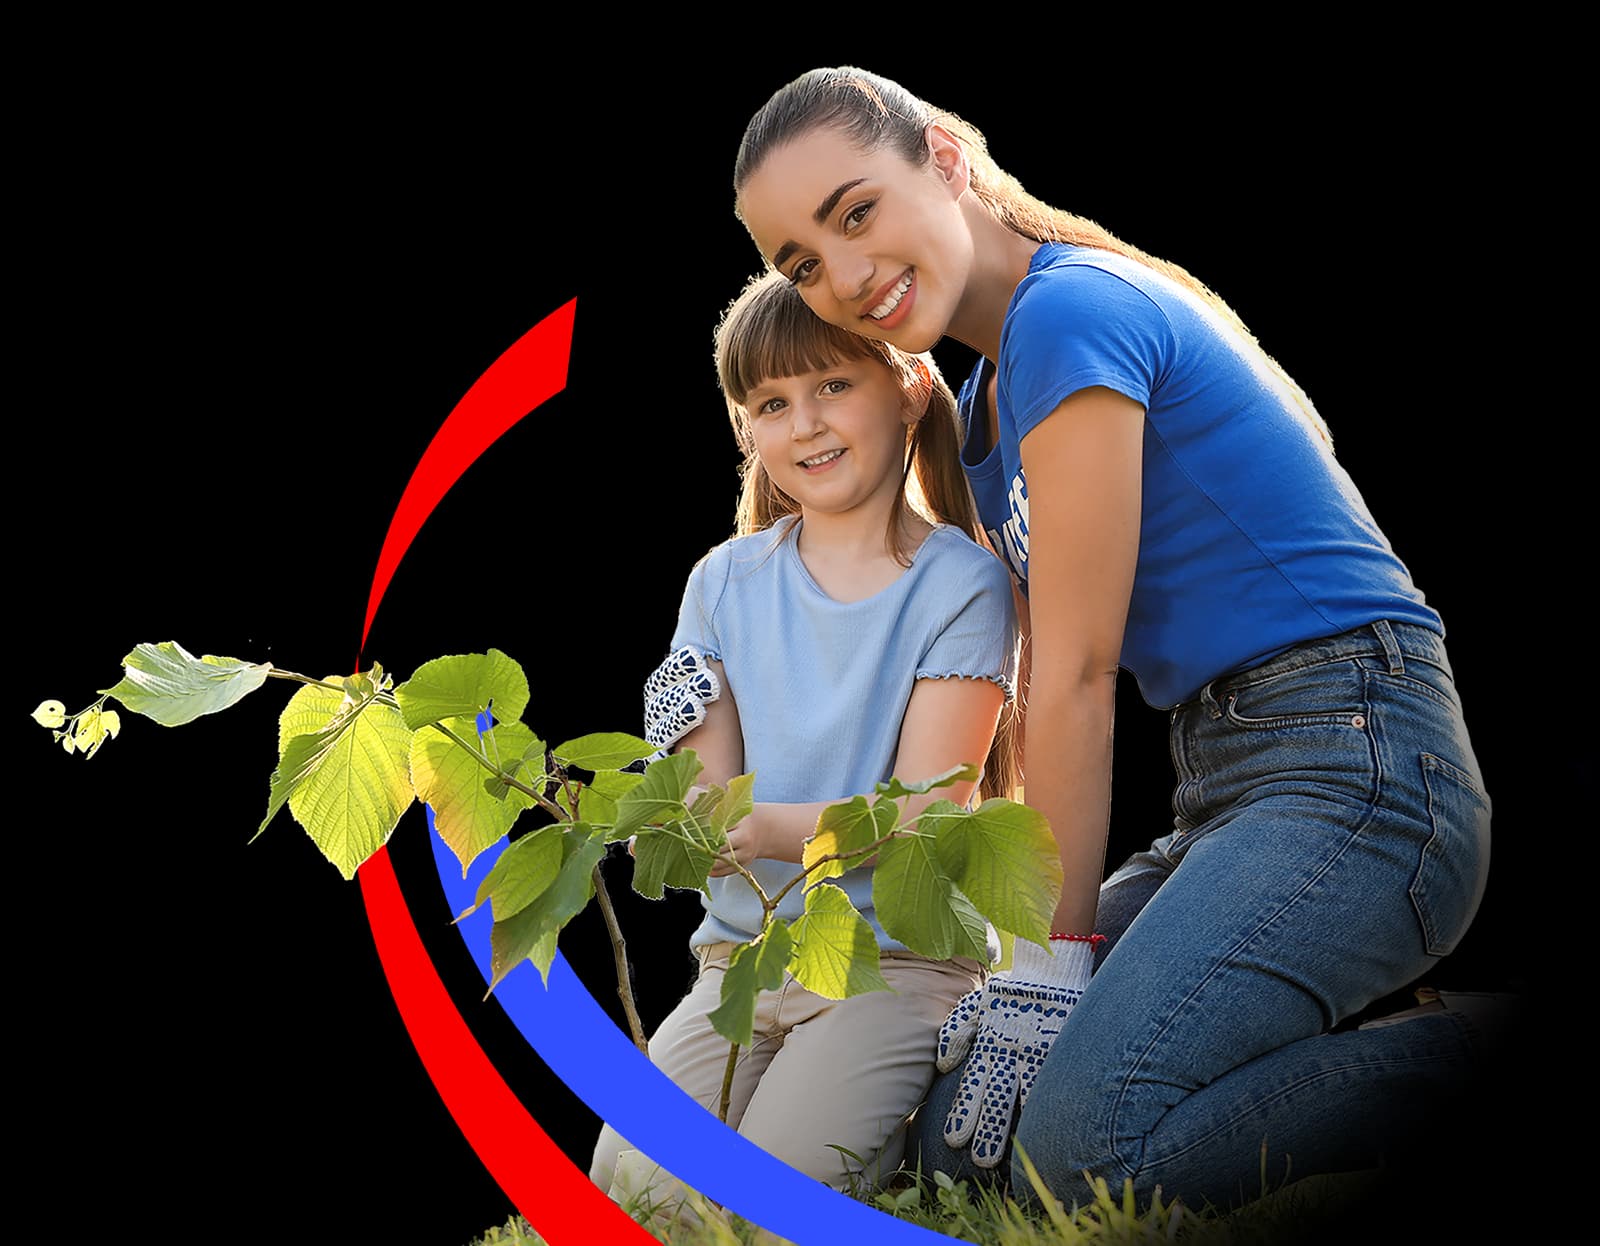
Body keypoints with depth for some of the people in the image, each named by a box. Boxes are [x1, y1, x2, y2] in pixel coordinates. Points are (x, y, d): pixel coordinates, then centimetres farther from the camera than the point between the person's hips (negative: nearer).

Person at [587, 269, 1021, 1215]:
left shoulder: (960, 584, -6)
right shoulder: (727, 582, 7)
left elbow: (925, 818, -13)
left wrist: (764, 829, -28)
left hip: (900, 955, -4)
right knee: (633, 1185, -13)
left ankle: (913, 1117, 7)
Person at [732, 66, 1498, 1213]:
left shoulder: (1068, 311, -11)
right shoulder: (990, 394, 18)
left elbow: (1079, 676, -12)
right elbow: (1041, 672, 15)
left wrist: (1055, 956, -9)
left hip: (1352, 769, -10)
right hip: (1227, 793, 10)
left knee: (1083, 1144, -26)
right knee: (961, 1133, 1)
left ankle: (1510, 1074, -12)